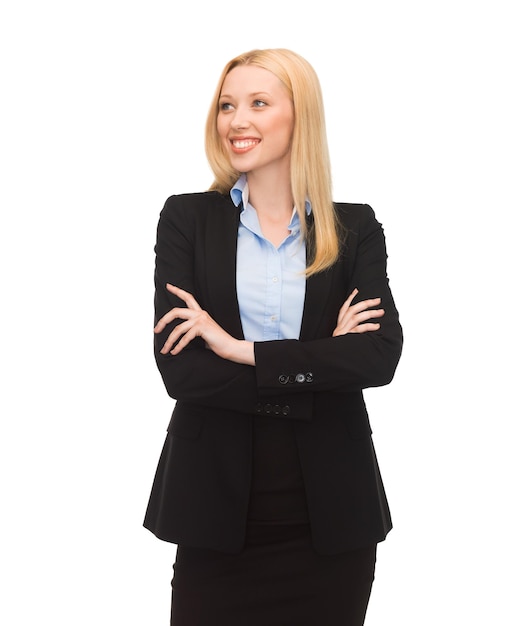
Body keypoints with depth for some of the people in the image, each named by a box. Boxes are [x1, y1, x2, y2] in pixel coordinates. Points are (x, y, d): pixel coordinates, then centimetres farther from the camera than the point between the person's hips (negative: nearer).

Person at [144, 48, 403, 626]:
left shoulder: (355, 228, 3)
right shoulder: (187, 218, 1)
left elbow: (382, 355, -11)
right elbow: (178, 369, -9)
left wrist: (240, 349, -16)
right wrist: (320, 363, -12)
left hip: (329, 506, 1)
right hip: (216, 498, 0)